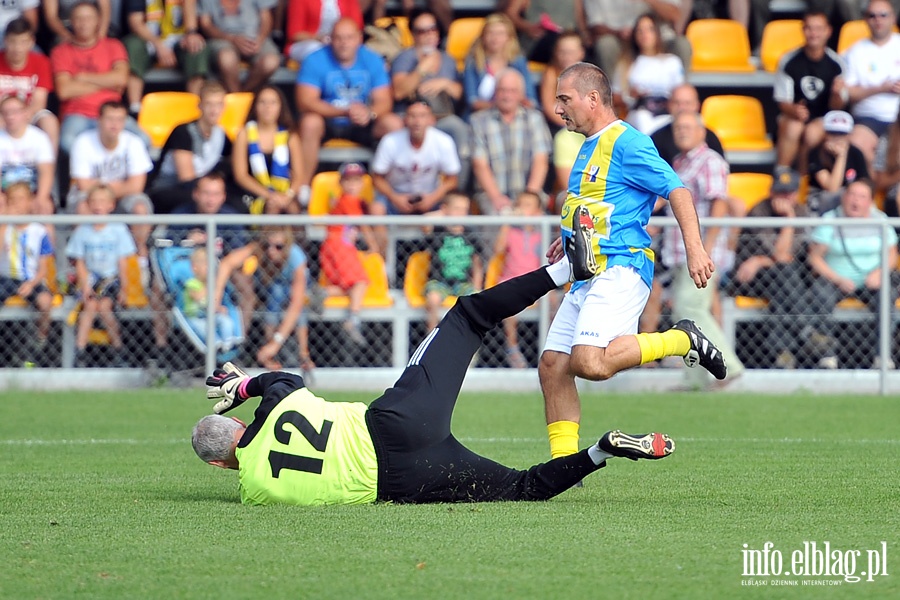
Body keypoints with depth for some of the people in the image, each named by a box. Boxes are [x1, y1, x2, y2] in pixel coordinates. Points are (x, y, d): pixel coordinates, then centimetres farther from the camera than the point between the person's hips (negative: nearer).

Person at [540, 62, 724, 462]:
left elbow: (676, 189, -15)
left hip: (620, 269, -10)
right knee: (552, 365, 3)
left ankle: (682, 340, -9)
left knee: (590, 362, -26)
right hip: (588, 276, 10)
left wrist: (694, 249, -24)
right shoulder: (589, 147, 21)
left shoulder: (626, 142, -9)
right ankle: (563, 464, 8)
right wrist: (571, 240, 25)